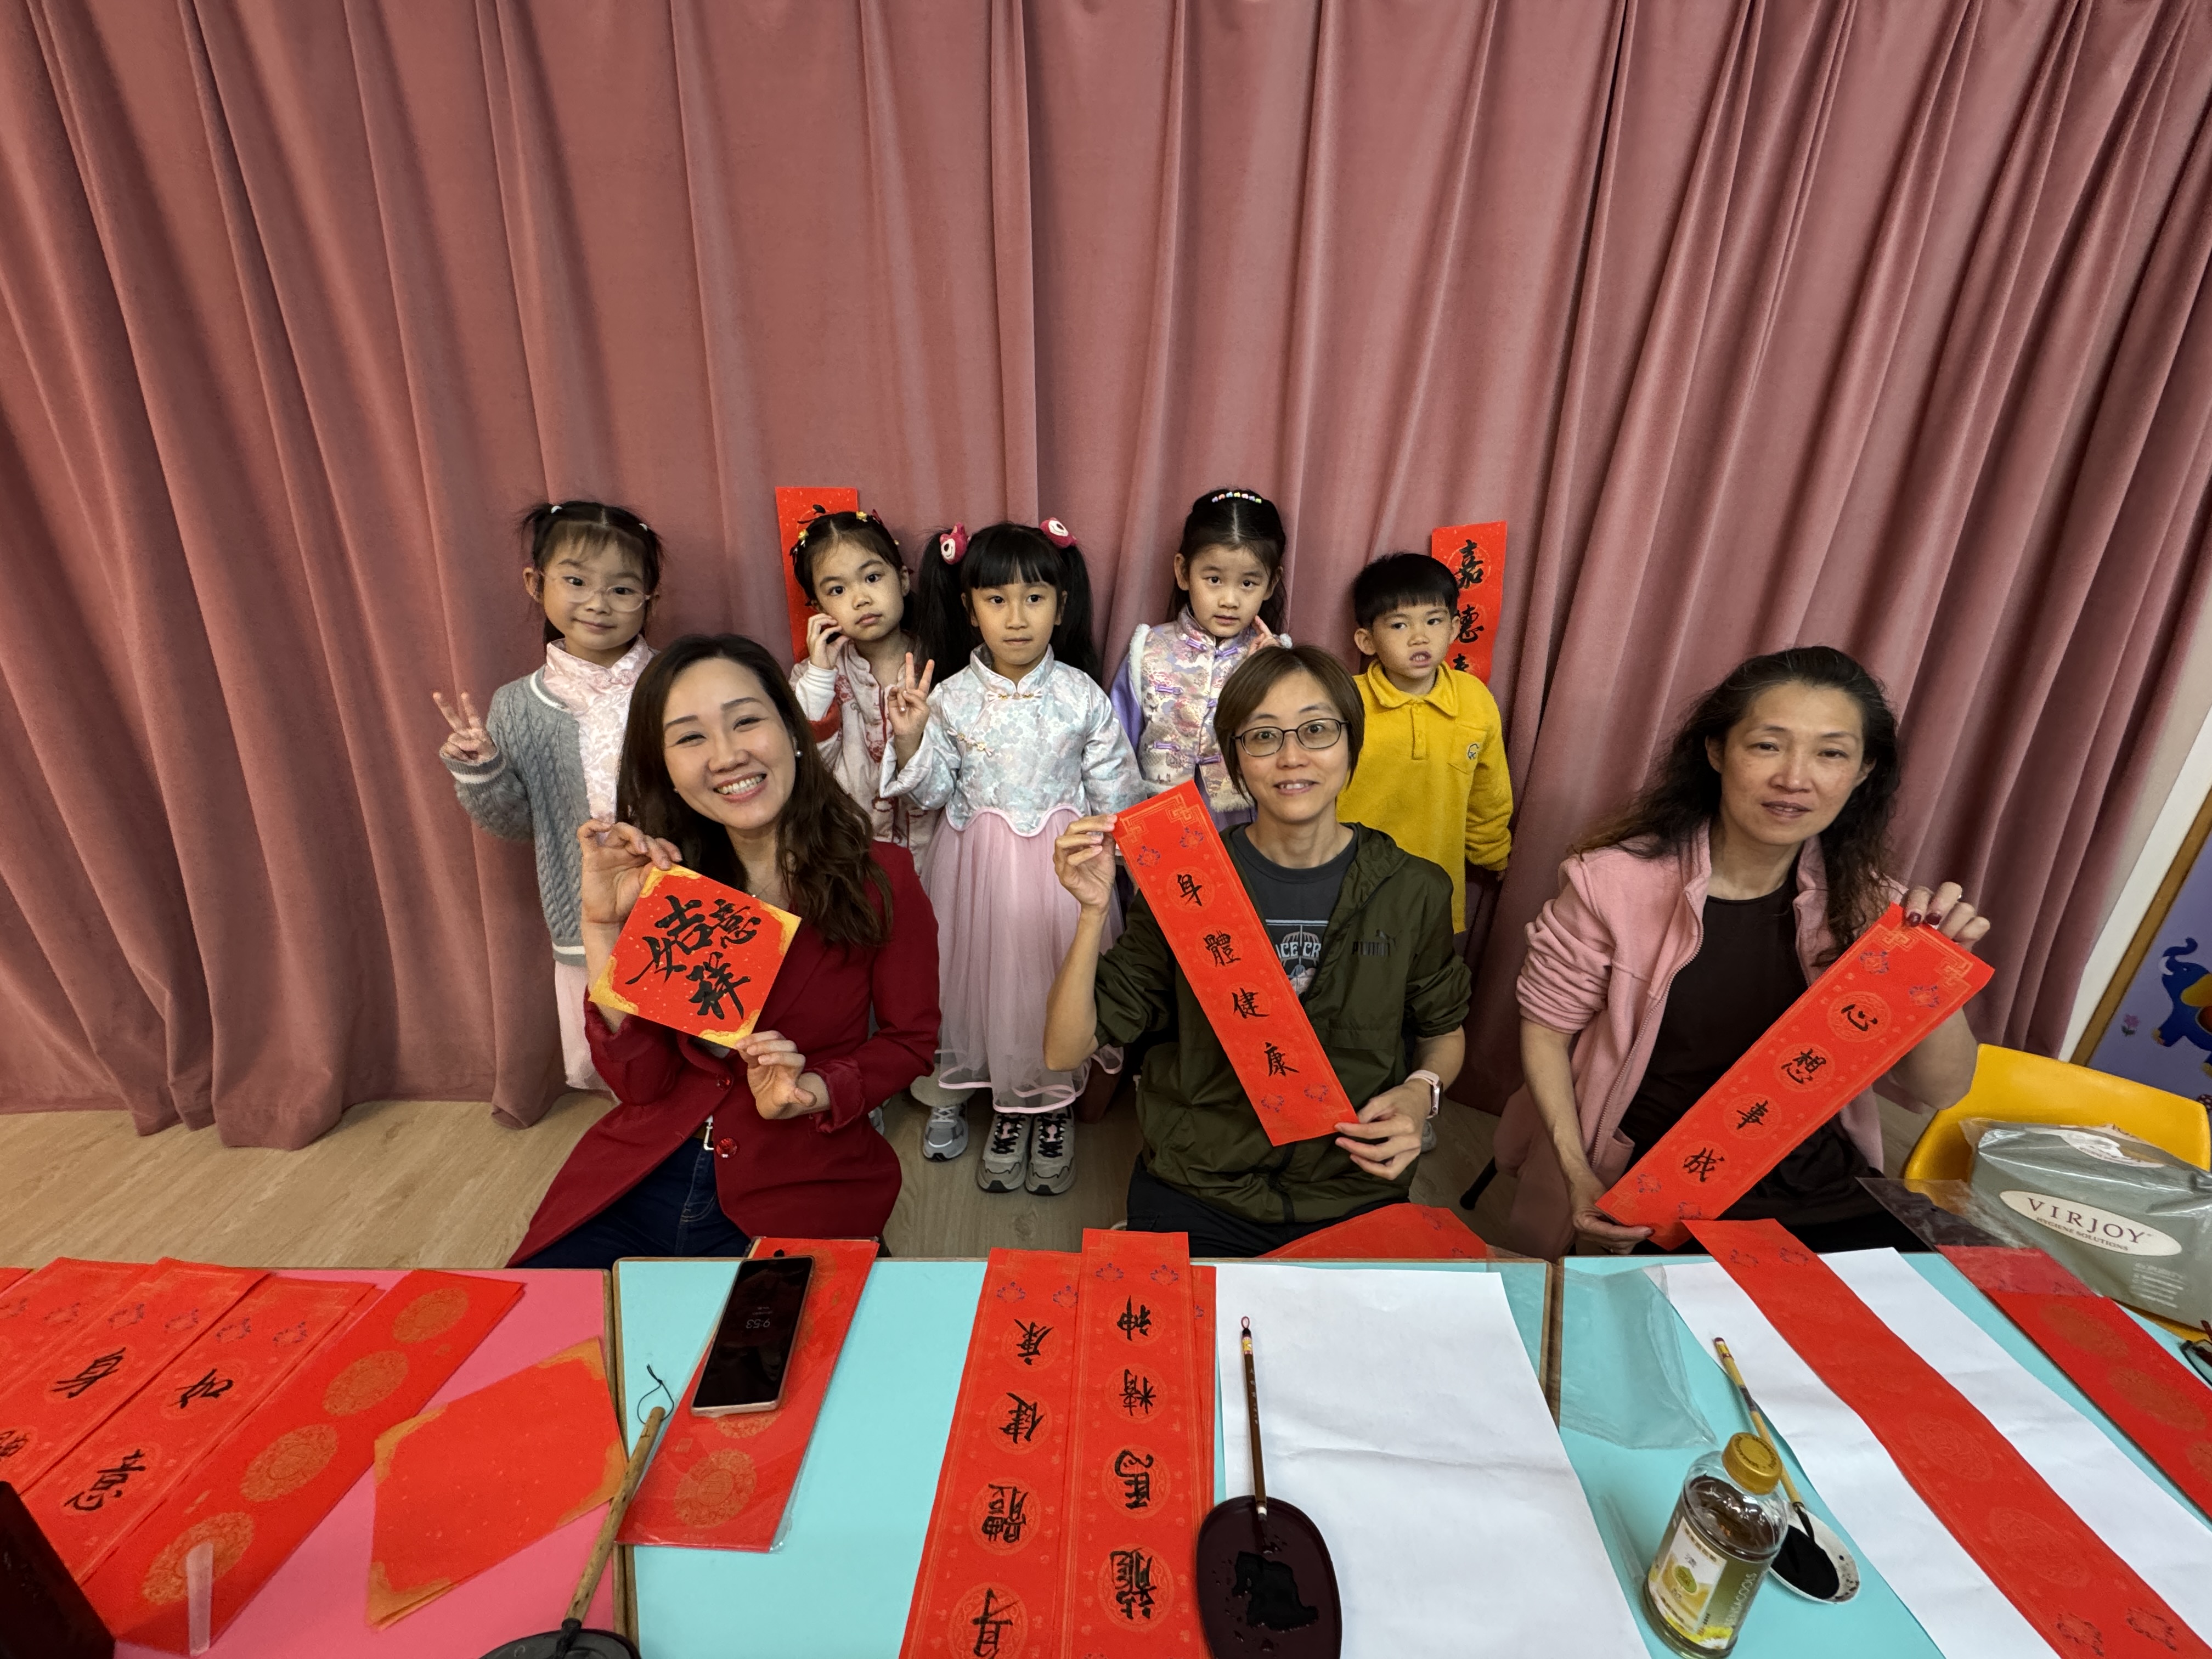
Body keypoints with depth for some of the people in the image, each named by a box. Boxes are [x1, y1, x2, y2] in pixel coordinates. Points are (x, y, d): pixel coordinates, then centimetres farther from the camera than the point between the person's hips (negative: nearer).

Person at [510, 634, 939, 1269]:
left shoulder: (879, 877, -9)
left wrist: (814, 1091, -18)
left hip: (799, 1191, -2)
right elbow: (642, 1082, -7)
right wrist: (605, 925, -17)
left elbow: (910, 1039, 1)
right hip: (637, 1176, 3)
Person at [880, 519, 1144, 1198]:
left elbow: (1115, 790, 1)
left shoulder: (1082, 695, -6)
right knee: (989, 979, 11)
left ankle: (1055, 1107, 32)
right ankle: (1008, 1106, 33)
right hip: (981, 867, 1)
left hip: (1063, 863, 0)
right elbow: (933, 794, 0)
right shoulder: (951, 699, -5)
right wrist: (909, 739, -15)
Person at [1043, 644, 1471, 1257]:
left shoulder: (1412, 891, -6)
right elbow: (1065, 1050, -11)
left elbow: (1443, 1032, 12)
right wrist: (1094, 911, -24)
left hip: (1356, 1197, 1)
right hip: (1196, 1202, -1)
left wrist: (1420, 1092, -9)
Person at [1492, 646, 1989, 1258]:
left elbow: (1939, 1089, 0)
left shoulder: (1861, 900, 0)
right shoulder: (1616, 880, -15)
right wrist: (1578, 1173, -14)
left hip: (1820, 1187, 5)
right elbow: (1546, 1024, -5)